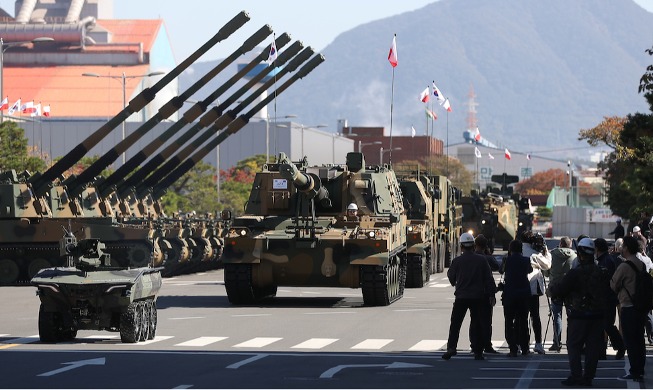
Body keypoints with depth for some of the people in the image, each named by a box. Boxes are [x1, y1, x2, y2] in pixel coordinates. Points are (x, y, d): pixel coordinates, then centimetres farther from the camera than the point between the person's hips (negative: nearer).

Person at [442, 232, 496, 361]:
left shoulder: (457, 261, -4)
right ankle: (478, 351, 4)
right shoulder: (481, 260, 0)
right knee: (477, 324, 6)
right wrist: (491, 294, 4)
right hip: (478, 297, 1)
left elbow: (451, 277, 7)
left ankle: (451, 347, -11)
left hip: (461, 297, -1)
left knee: (455, 323, 2)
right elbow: (489, 278, 0)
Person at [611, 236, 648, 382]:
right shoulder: (642, 265, 7)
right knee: (639, 340, 11)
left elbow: (613, 285, -6)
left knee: (630, 341, -2)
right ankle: (640, 371, 14)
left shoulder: (624, 266, -15)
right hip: (641, 306, 7)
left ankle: (634, 372, -2)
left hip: (628, 308, -7)